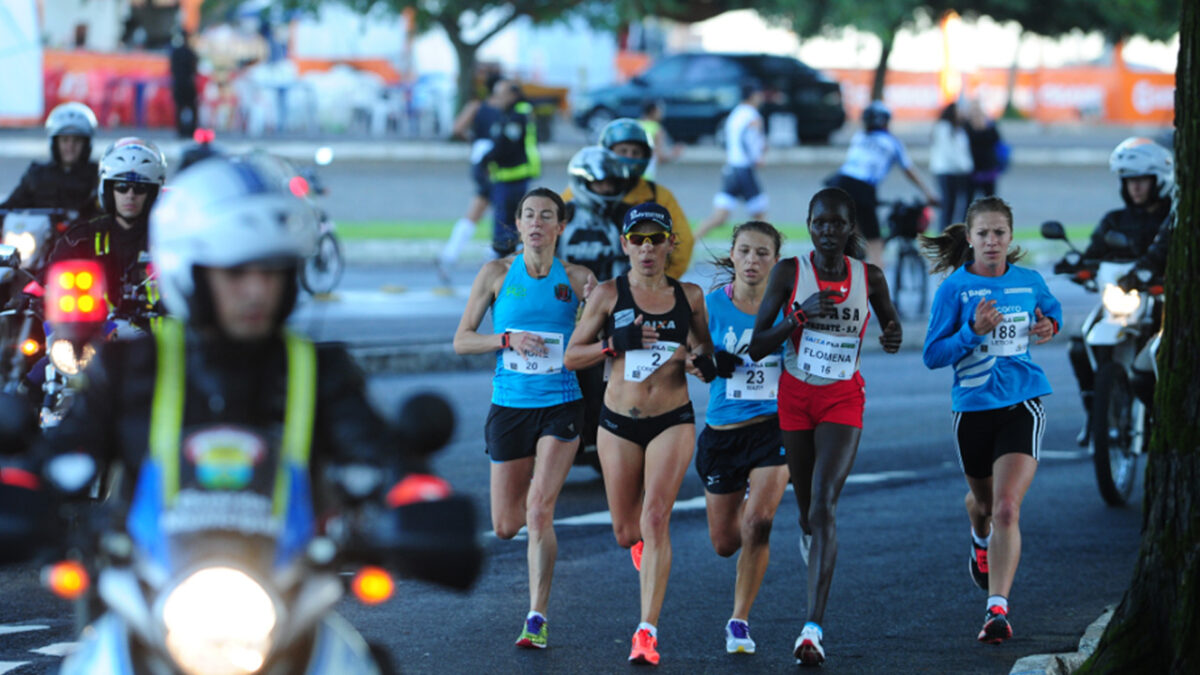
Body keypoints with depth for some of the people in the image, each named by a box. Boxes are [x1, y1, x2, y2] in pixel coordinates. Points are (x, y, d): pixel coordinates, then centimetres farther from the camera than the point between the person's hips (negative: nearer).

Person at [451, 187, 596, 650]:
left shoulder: (576, 278, 1)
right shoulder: (498, 273, 1)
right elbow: (461, 341, 2)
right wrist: (508, 339, -15)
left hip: (560, 406, -2)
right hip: (509, 405, 2)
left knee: (538, 513, -16)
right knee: (505, 527, 7)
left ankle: (537, 618, -9)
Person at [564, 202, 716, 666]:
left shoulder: (690, 296, 2)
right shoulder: (608, 294, -2)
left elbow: (704, 344, 18)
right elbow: (572, 356, -1)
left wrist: (704, 362, -6)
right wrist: (616, 344, -17)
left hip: (673, 420, -1)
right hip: (620, 422, 1)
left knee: (655, 519, -17)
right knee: (626, 533, 8)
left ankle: (647, 632, -16)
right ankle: (644, 542, 50)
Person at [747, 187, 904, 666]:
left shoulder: (869, 277, -3)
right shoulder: (789, 272, -7)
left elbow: (890, 320, 17)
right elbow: (756, 347, -8)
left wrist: (893, 335, -7)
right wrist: (800, 314, -22)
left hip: (844, 398, -1)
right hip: (795, 395, 1)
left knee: (823, 505, -18)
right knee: (807, 510, 14)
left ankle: (814, 626, -24)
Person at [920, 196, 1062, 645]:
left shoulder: (1030, 282, 3)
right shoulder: (955, 288, -5)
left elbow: (1052, 309, 27)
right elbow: (932, 356, -8)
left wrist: (1049, 326, 3)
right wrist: (973, 331, -23)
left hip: (1022, 403, -1)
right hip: (973, 406, 1)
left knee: (1007, 509, -17)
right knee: (982, 499, 23)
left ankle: (997, 609, -20)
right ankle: (980, 541, 61)